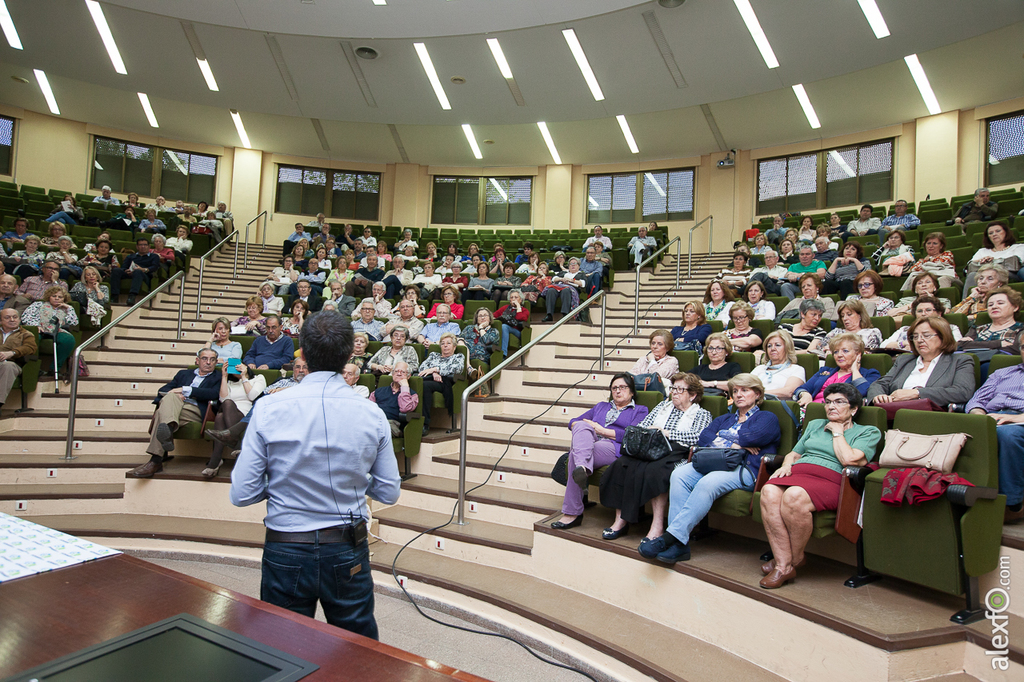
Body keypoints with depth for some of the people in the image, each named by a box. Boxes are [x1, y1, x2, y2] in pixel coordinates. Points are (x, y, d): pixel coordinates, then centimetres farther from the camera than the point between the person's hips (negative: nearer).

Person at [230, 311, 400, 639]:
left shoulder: (268, 409, -13)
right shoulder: (373, 414, -10)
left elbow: (241, 495, -9)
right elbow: (388, 493, -2)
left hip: (286, 553, 0)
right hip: (348, 553, 1)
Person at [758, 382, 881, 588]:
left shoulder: (868, 432, 15)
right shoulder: (815, 424, 32)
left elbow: (848, 459, -4)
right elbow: (794, 453, 31)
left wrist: (837, 432, 9)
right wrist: (786, 465, 8)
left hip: (829, 480, -5)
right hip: (796, 473, 5)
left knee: (794, 496, -38)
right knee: (769, 492, -32)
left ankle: (796, 558, -14)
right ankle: (783, 565, -29)